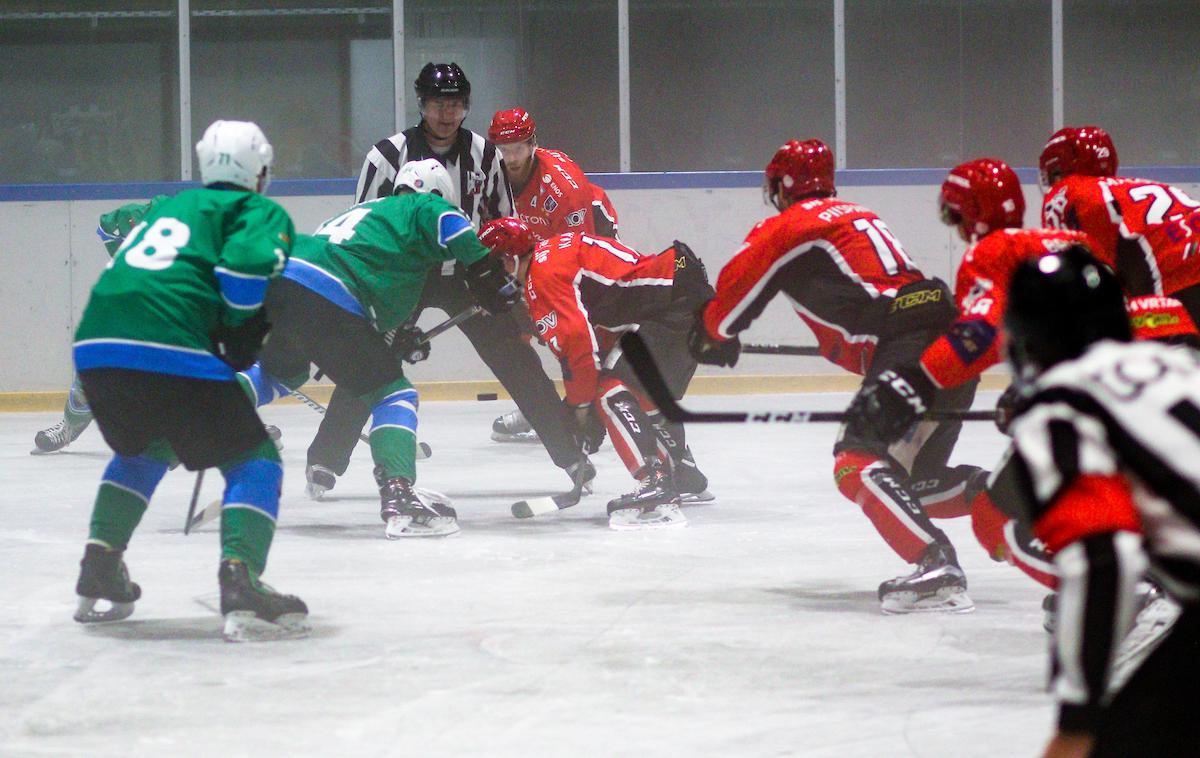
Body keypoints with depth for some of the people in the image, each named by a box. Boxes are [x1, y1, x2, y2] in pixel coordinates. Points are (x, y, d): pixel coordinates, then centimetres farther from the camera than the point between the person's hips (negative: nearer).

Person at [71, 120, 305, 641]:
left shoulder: (173, 205, 32)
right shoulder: (261, 212, 11)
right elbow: (247, 263, -9)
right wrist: (239, 338, 6)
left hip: (95, 346, 7)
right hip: (171, 351, -7)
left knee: (142, 448, 34)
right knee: (252, 459, 4)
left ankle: (98, 576, 28)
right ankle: (240, 583, -16)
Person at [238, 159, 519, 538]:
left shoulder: (367, 212, 36)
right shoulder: (420, 207, 13)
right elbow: (447, 222, -11)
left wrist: (396, 340, 34)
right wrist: (486, 272, -4)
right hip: (323, 299, -8)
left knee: (282, 372, 38)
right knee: (393, 393, 0)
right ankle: (398, 499, -16)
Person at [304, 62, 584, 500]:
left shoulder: (484, 155, 0)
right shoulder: (390, 154, -10)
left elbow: (503, 221, 12)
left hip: (468, 274, 2)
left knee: (519, 361, -2)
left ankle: (569, 452, 6)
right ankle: (326, 459, -4)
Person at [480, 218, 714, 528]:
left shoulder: (543, 272, -9)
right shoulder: (557, 250, 22)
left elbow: (576, 337, -18)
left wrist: (581, 402, -5)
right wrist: (581, 396, 22)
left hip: (674, 302, -10)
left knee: (612, 388, -14)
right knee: (648, 394, 26)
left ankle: (657, 486, -24)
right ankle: (687, 478, 41)